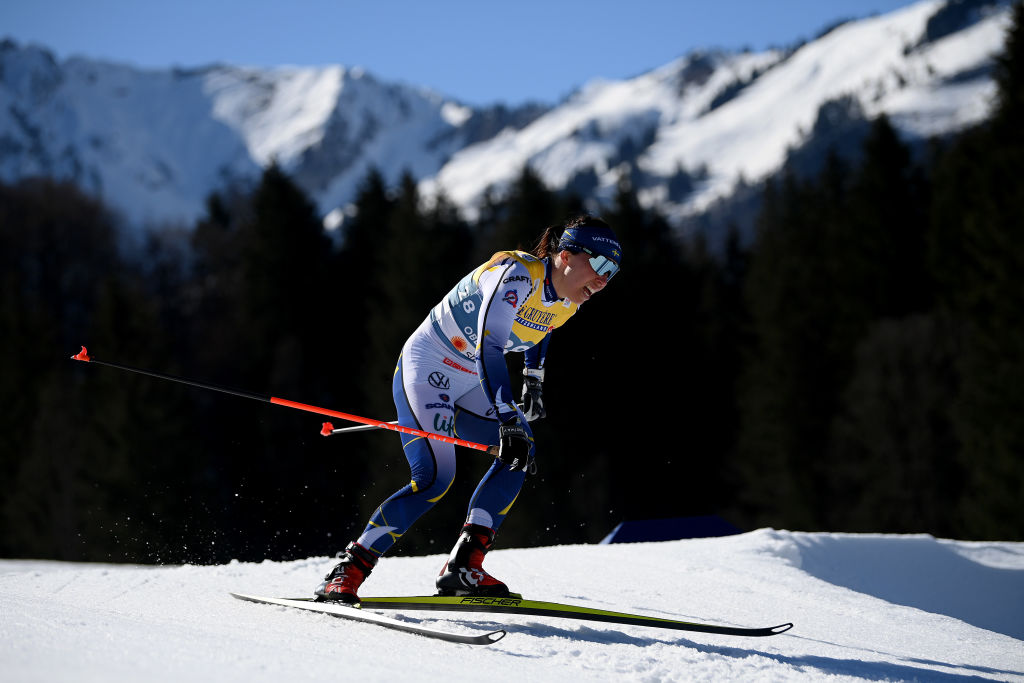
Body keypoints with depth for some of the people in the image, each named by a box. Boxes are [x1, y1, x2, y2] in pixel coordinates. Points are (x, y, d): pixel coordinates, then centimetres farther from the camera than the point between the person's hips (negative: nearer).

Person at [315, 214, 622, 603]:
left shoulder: (567, 301, -1)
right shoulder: (516, 275, -28)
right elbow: (489, 348, -40)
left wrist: (534, 379, 30)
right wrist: (508, 421, -48)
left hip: (468, 386, 9)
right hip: (426, 370, -9)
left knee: (521, 453, -10)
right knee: (435, 479, -22)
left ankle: (463, 569, -8)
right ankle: (346, 574, -14)